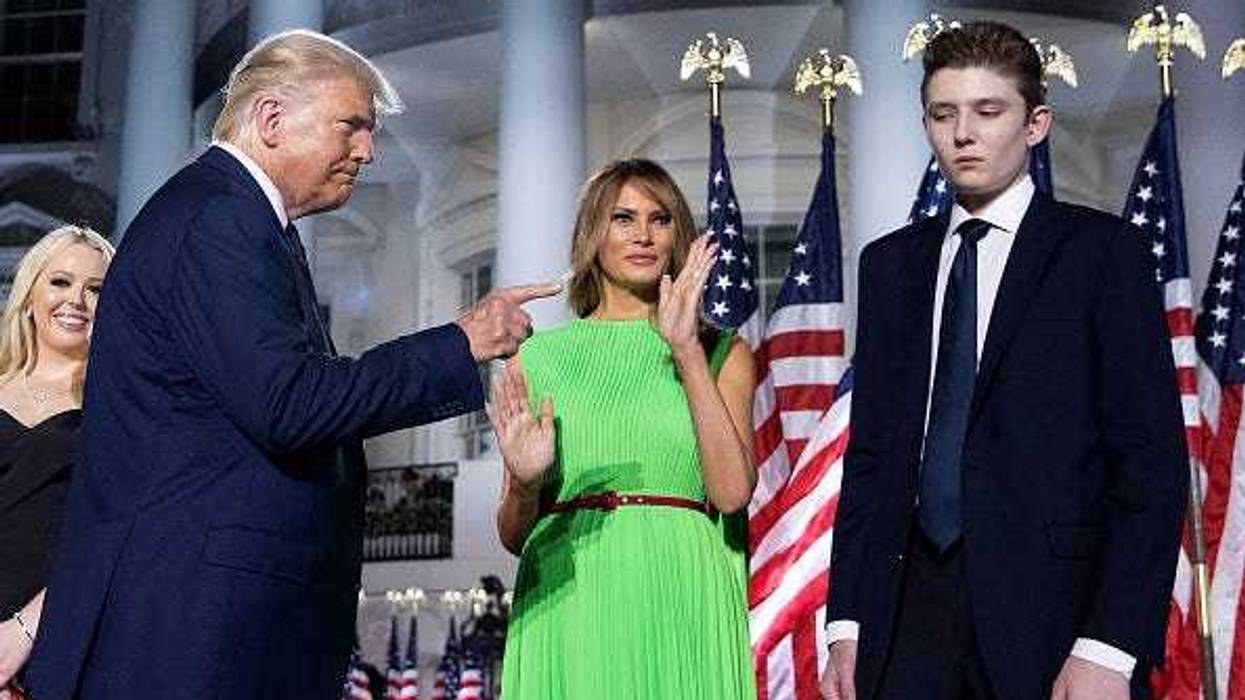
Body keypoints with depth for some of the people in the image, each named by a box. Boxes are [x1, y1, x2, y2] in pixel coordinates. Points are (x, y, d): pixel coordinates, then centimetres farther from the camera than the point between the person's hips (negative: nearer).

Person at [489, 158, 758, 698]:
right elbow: (514, 536, 12)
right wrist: (524, 482, -10)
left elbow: (732, 491, -9)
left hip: (680, 599, 0)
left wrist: (687, 350, -11)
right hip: (567, 606, 1)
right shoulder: (537, 358, 9)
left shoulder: (720, 351, 7)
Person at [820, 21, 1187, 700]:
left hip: (1051, 614, -3)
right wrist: (847, 623, 4)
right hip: (910, 611, 4)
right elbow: (870, 453, 11)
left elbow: (1151, 458, -6)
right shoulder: (891, 262, 12)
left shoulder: (1102, 250, -1)